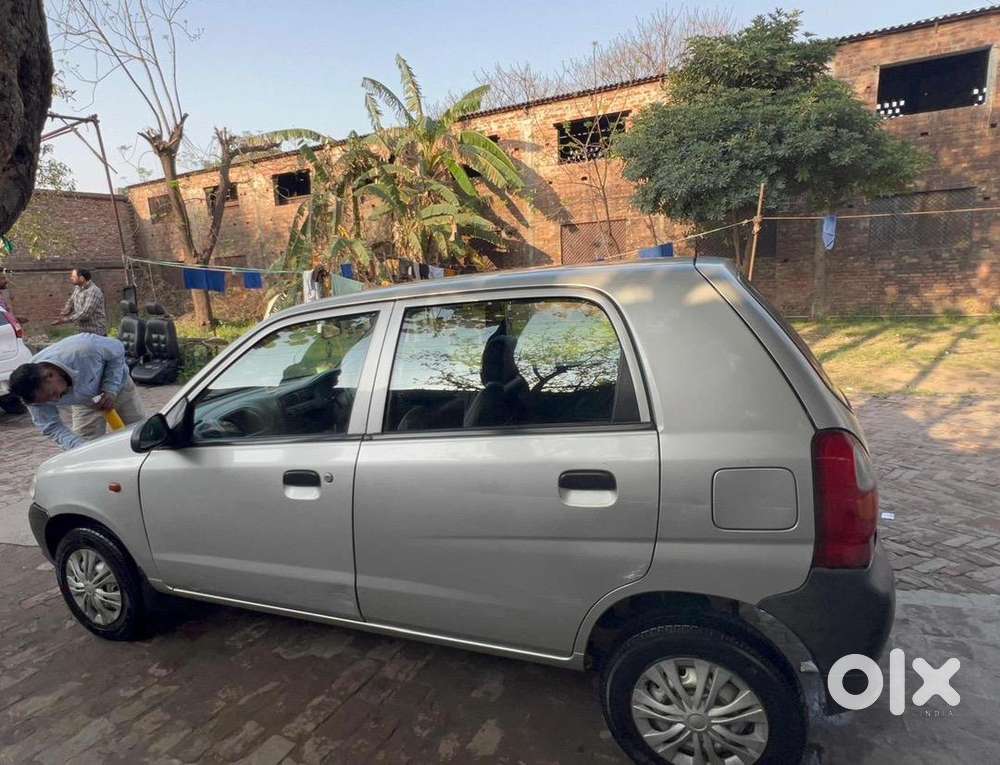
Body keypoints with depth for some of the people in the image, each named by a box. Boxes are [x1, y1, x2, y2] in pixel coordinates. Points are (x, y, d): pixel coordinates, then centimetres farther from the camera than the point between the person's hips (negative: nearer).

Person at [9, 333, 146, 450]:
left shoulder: (84, 350, -43)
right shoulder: (33, 392, -29)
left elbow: (118, 349, -22)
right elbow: (51, 427, -19)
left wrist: (111, 389, -30)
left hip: (118, 384, -1)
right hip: (84, 402, 2)